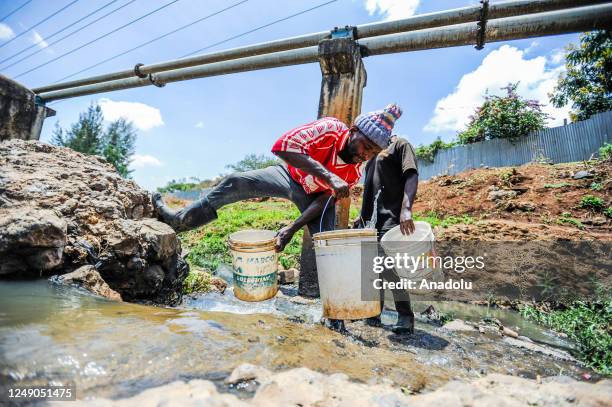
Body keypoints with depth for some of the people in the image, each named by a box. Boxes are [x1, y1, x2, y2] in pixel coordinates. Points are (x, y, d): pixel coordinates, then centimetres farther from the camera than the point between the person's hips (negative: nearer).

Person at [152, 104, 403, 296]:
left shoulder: (354, 172, -24)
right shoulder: (330, 129, -34)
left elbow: (325, 200, -20)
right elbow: (284, 146, -49)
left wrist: (292, 228, -31)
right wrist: (330, 177, -57)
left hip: (315, 196, 1)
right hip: (290, 174, -1)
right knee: (236, 183, -13)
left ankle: (311, 286, 2)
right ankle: (180, 220, 2)